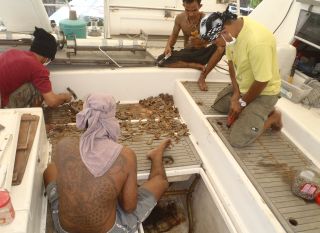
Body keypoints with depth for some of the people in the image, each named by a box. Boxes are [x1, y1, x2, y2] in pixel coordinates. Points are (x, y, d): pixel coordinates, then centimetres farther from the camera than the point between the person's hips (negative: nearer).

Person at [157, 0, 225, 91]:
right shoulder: (180, 18, -7)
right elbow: (174, 35, 8)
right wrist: (168, 45, -14)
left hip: (202, 54, -2)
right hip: (187, 53, 2)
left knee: (221, 47, -34)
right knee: (161, 60, -23)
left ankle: (202, 77, -20)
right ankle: (196, 65, -18)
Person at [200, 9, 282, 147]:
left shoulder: (257, 41, -37)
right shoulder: (231, 28, -10)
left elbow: (262, 81, -27)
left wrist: (242, 103, -12)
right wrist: (236, 94, -6)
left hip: (263, 92, -8)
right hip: (242, 85, 8)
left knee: (238, 139, -15)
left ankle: (272, 117, 9)